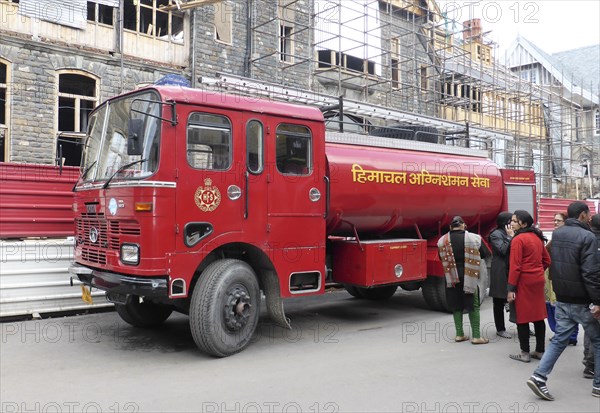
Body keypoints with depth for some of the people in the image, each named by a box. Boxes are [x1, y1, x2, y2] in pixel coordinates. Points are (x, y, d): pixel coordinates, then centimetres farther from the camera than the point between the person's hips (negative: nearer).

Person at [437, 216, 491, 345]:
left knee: (456, 306, 12)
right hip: (469, 277, -2)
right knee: (473, 306, 7)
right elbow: (486, 254, -3)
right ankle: (476, 336, 7)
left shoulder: (442, 241, -3)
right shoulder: (473, 238, -10)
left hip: (452, 278, 2)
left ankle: (459, 334, 16)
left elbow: (442, 259, 6)